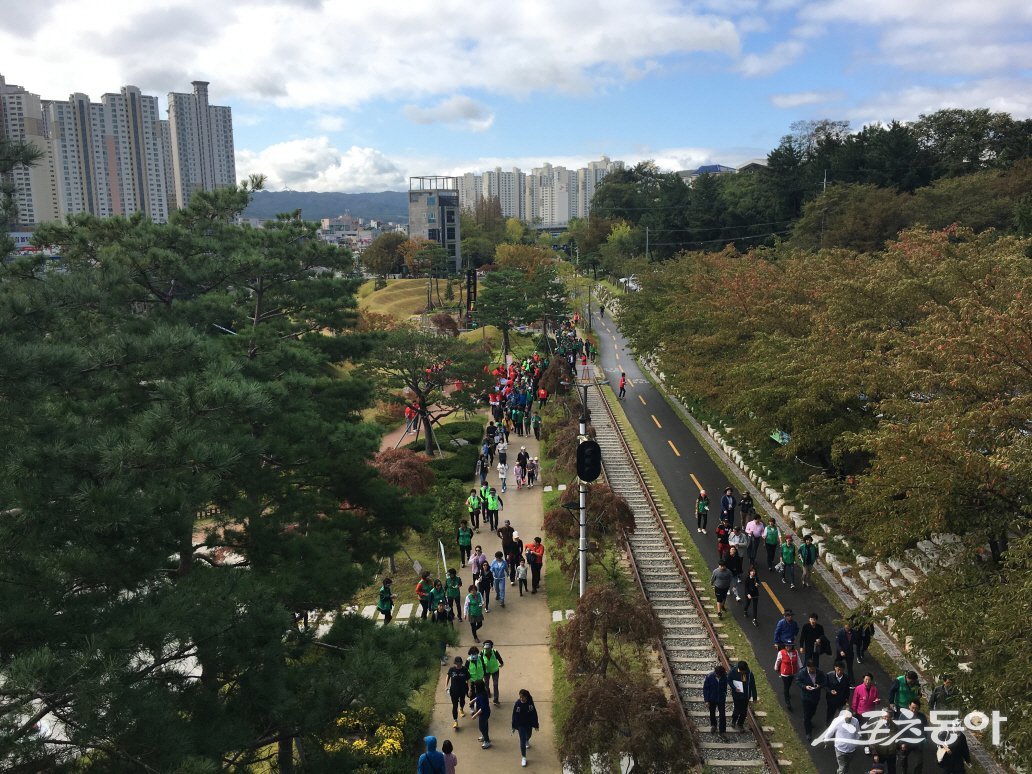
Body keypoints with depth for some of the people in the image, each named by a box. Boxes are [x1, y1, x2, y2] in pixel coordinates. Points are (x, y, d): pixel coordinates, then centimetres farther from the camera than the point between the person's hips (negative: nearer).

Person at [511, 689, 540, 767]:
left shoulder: (530, 703, -21)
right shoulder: (517, 703, -21)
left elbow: (534, 714, -9)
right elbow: (514, 715, -11)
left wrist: (535, 725, -3)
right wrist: (514, 726, -5)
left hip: (529, 724, 2)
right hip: (520, 725, -2)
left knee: (528, 735, 28)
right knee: (522, 741, -1)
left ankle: (527, 741, 65)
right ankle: (524, 757, 15)